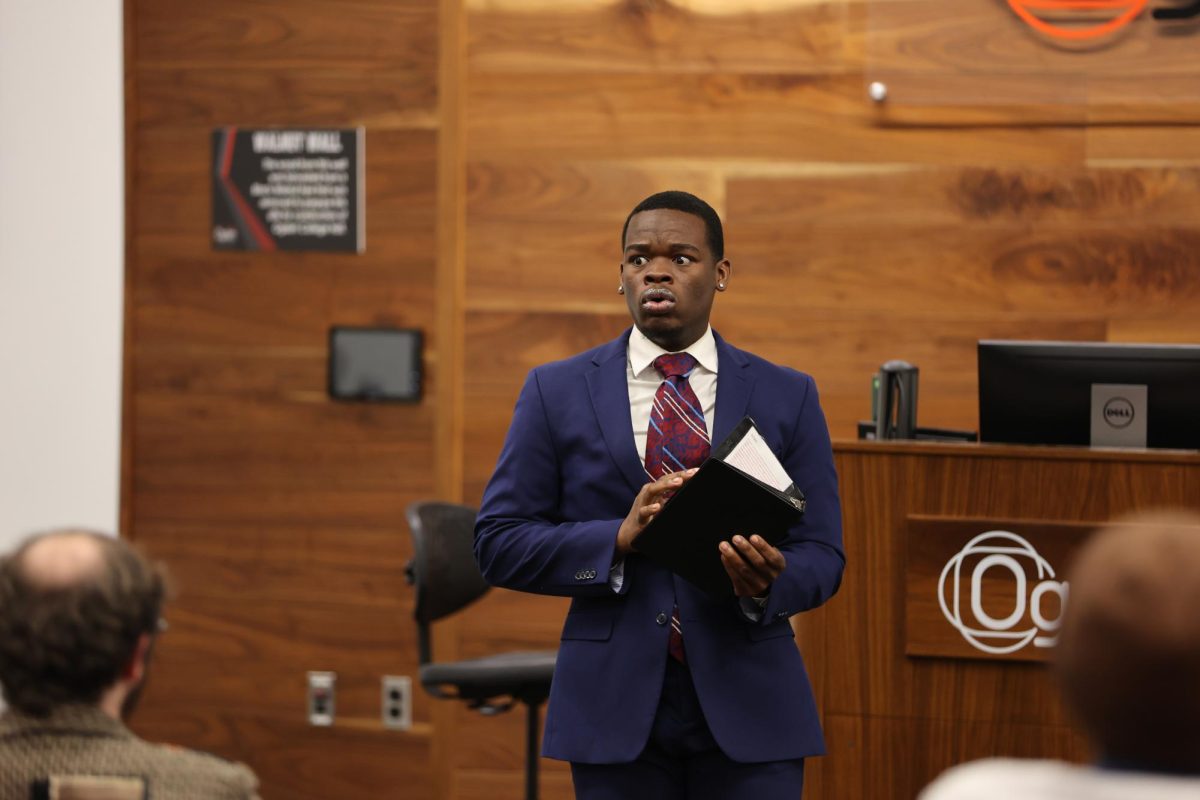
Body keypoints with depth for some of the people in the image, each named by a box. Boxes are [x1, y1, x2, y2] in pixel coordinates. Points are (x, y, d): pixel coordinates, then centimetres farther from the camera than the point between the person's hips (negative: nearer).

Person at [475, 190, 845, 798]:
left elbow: (821, 555, 4)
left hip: (747, 710, 0)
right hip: (616, 709, 0)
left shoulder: (787, 398, 6)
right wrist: (619, 539, -15)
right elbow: (498, 542, 1)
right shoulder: (556, 392, 5)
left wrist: (769, 583, -19)